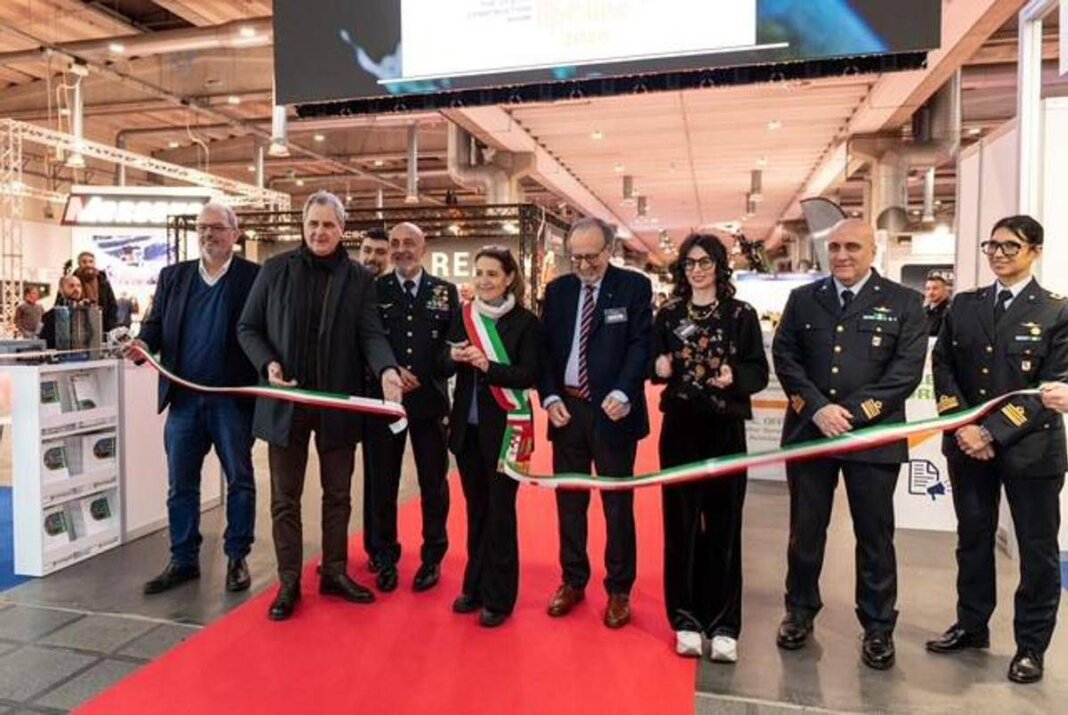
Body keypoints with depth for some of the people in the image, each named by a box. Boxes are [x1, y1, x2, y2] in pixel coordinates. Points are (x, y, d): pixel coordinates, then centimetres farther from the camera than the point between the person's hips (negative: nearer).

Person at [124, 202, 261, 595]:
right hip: (183, 397, 4)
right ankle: (183, 560, 24)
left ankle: (237, 559, 20)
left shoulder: (254, 277, -2)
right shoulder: (173, 276, 12)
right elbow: (155, 323, 12)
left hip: (233, 398, -4)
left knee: (239, 480, 7)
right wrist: (144, 342, -10)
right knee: (180, 484, 11)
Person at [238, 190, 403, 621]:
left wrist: (386, 370, -27)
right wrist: (267, 364, -14)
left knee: (338, 494, 13)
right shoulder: (275, 269, 1)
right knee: (286, 497, 9)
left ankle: (334, 573, 29)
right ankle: (289, 582, 22)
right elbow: (247, 328, 5)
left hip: (339, 403, 1)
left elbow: (371, 333, -6)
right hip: (286, 401, 0)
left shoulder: (359, 278, 1)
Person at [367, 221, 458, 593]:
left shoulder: (445, 291, 5)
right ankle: (385, 558, 24)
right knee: (383, 483, 9)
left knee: (434, 483, 8)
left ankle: (432, 557, 24)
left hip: (429, 399, 0)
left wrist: (428, 377, -11)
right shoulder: (374, 290, 4)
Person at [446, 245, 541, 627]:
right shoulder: (462, 316, 6)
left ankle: (499, 597, 18)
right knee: (476, 510, 15)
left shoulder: (526, 322, -7)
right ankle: (475, 586, 29)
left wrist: (488, 366, -27)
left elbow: (529, 376, -14)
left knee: (500, 513, 4)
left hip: (503, 430, -4)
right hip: (466, 428, 4)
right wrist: (453, 357, -15)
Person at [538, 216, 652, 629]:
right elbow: (545, 347, 7)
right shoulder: (557, 290, 9)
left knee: (617, 503, 6)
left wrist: (622, 394, -22)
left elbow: (641, 345, -8)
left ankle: (619, 590, 21)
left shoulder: (635, 286, -2)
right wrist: (550, 397, -5)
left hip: (612, 409, -3)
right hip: (566, 407, 4)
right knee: (569, 500, 13)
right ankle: (573, 581, 29)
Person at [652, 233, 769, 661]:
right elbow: (654, 367, 10)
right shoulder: (668, 314, 6)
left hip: (725, 430, -1)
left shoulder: (742, 314, 2)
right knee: (680, 522, 5)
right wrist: (660, 368, -12)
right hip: (680, 428, 1)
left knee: (723, 524, 3)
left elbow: (759, 372, 2)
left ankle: (723, 625, 14)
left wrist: (735, 377, -18)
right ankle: (686, 619, 17)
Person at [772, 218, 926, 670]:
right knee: (805, 530, 12)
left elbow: (907, 370, -6)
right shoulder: (803, 299, 8)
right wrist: (817, 408, -12)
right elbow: (785, 357, 1)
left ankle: (878, 627, 26)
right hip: (808, 431, 2)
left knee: (875, 535, 9)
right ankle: (800, 612, 30)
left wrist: (852, 413, -15)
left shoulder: (904, 303, 2)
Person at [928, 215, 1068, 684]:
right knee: (973, 540, 15)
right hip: (967, 445, 4)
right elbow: (943, 367, 4)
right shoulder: (964, 306, 8)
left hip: (1030, 448, -3)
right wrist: (962, 426, -10)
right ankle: (972, 626, 30)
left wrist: (993, 432, -18)